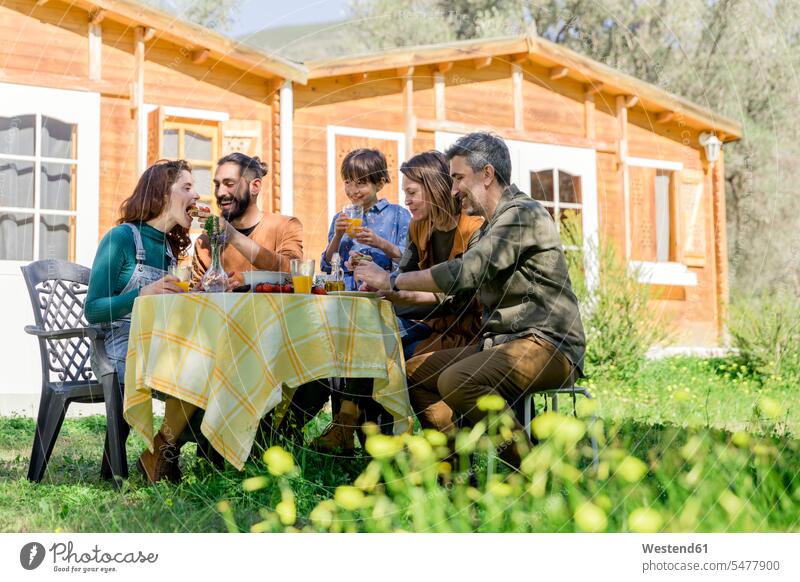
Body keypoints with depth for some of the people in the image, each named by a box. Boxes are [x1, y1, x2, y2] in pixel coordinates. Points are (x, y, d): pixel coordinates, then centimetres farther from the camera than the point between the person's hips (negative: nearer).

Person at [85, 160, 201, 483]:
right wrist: (144, 293, -21)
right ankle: (158, 454, -13)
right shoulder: (121, 238, -3)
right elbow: (93, 310, -8)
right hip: (125, 352, -7)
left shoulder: (169, 246, 19)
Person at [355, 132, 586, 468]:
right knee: (414, 372, 8)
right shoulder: (491, 227, 21)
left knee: (457, 381, -32)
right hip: (503, 342, 10)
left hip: (547, 345, -10)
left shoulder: (522, 214, -11)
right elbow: (457, 295, 20)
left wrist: (393, 281, -13)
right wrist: (393, 296, 10)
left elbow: (466, 273, -22)